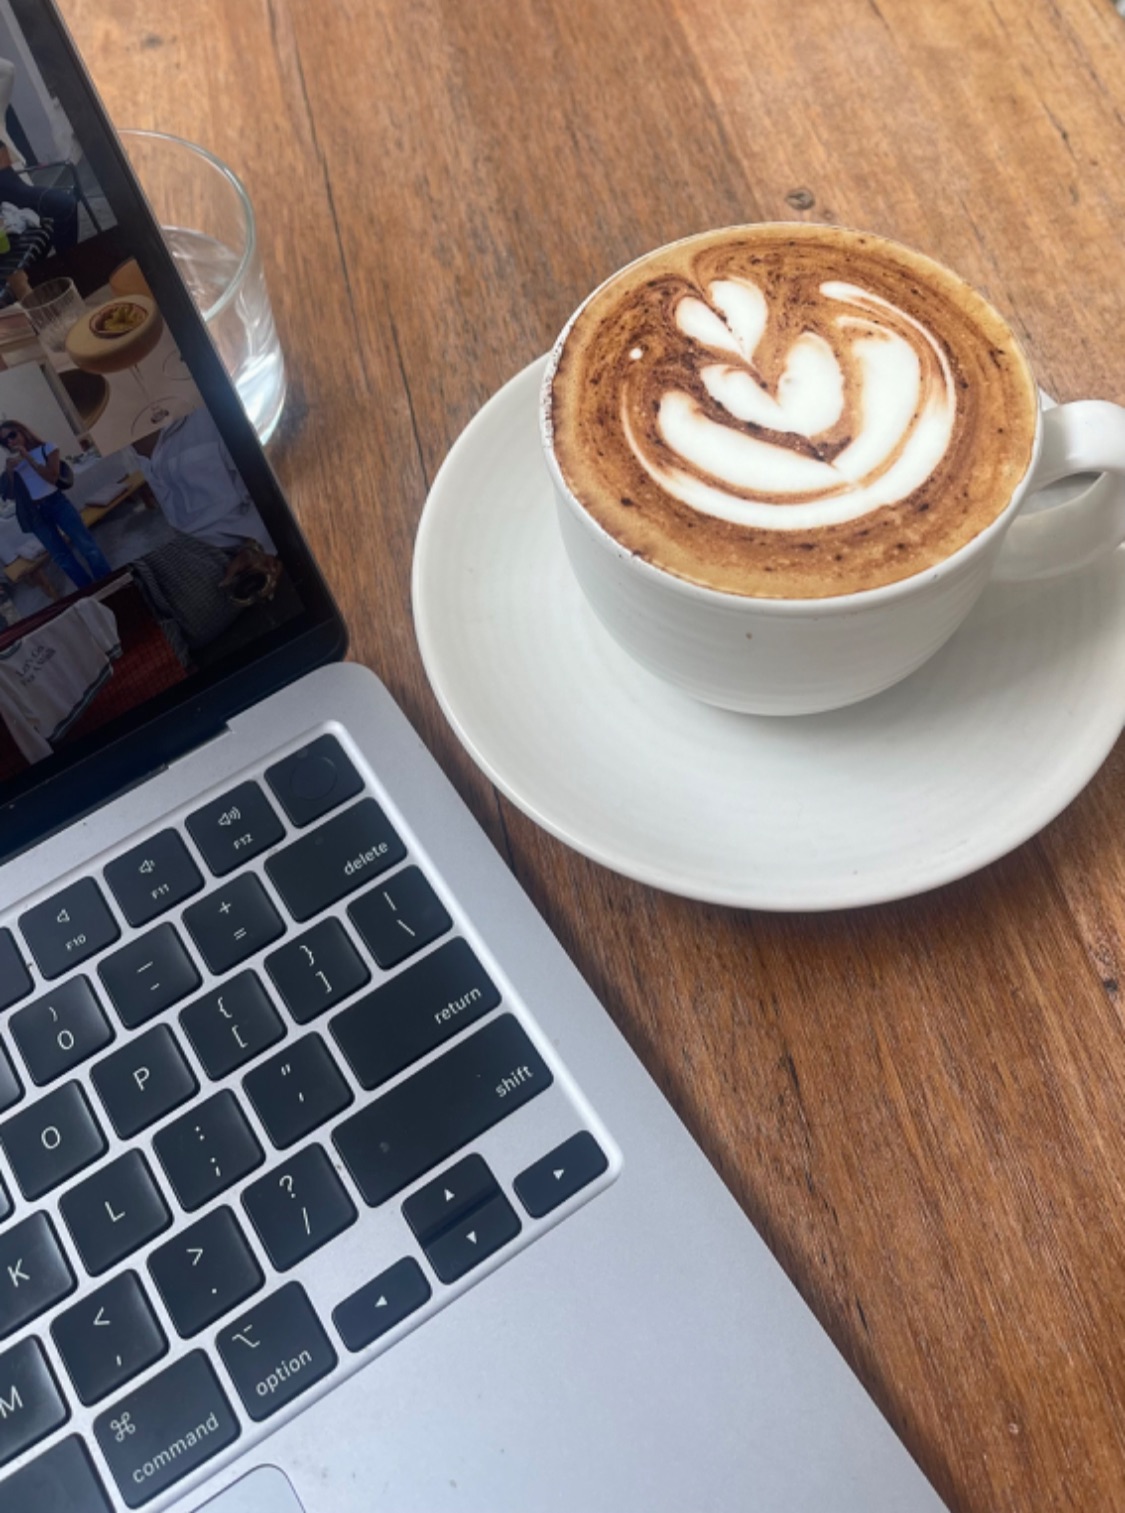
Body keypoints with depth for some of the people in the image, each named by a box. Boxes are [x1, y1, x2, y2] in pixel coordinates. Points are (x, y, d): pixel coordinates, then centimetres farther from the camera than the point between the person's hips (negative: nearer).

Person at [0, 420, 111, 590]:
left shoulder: (46, 448, 3)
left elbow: (52, 477, -12)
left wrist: (28, 457, -15)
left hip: (57, 503, -2)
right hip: (35, 513, 2)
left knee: (86, 544, -8)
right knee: (61, 557, 1)